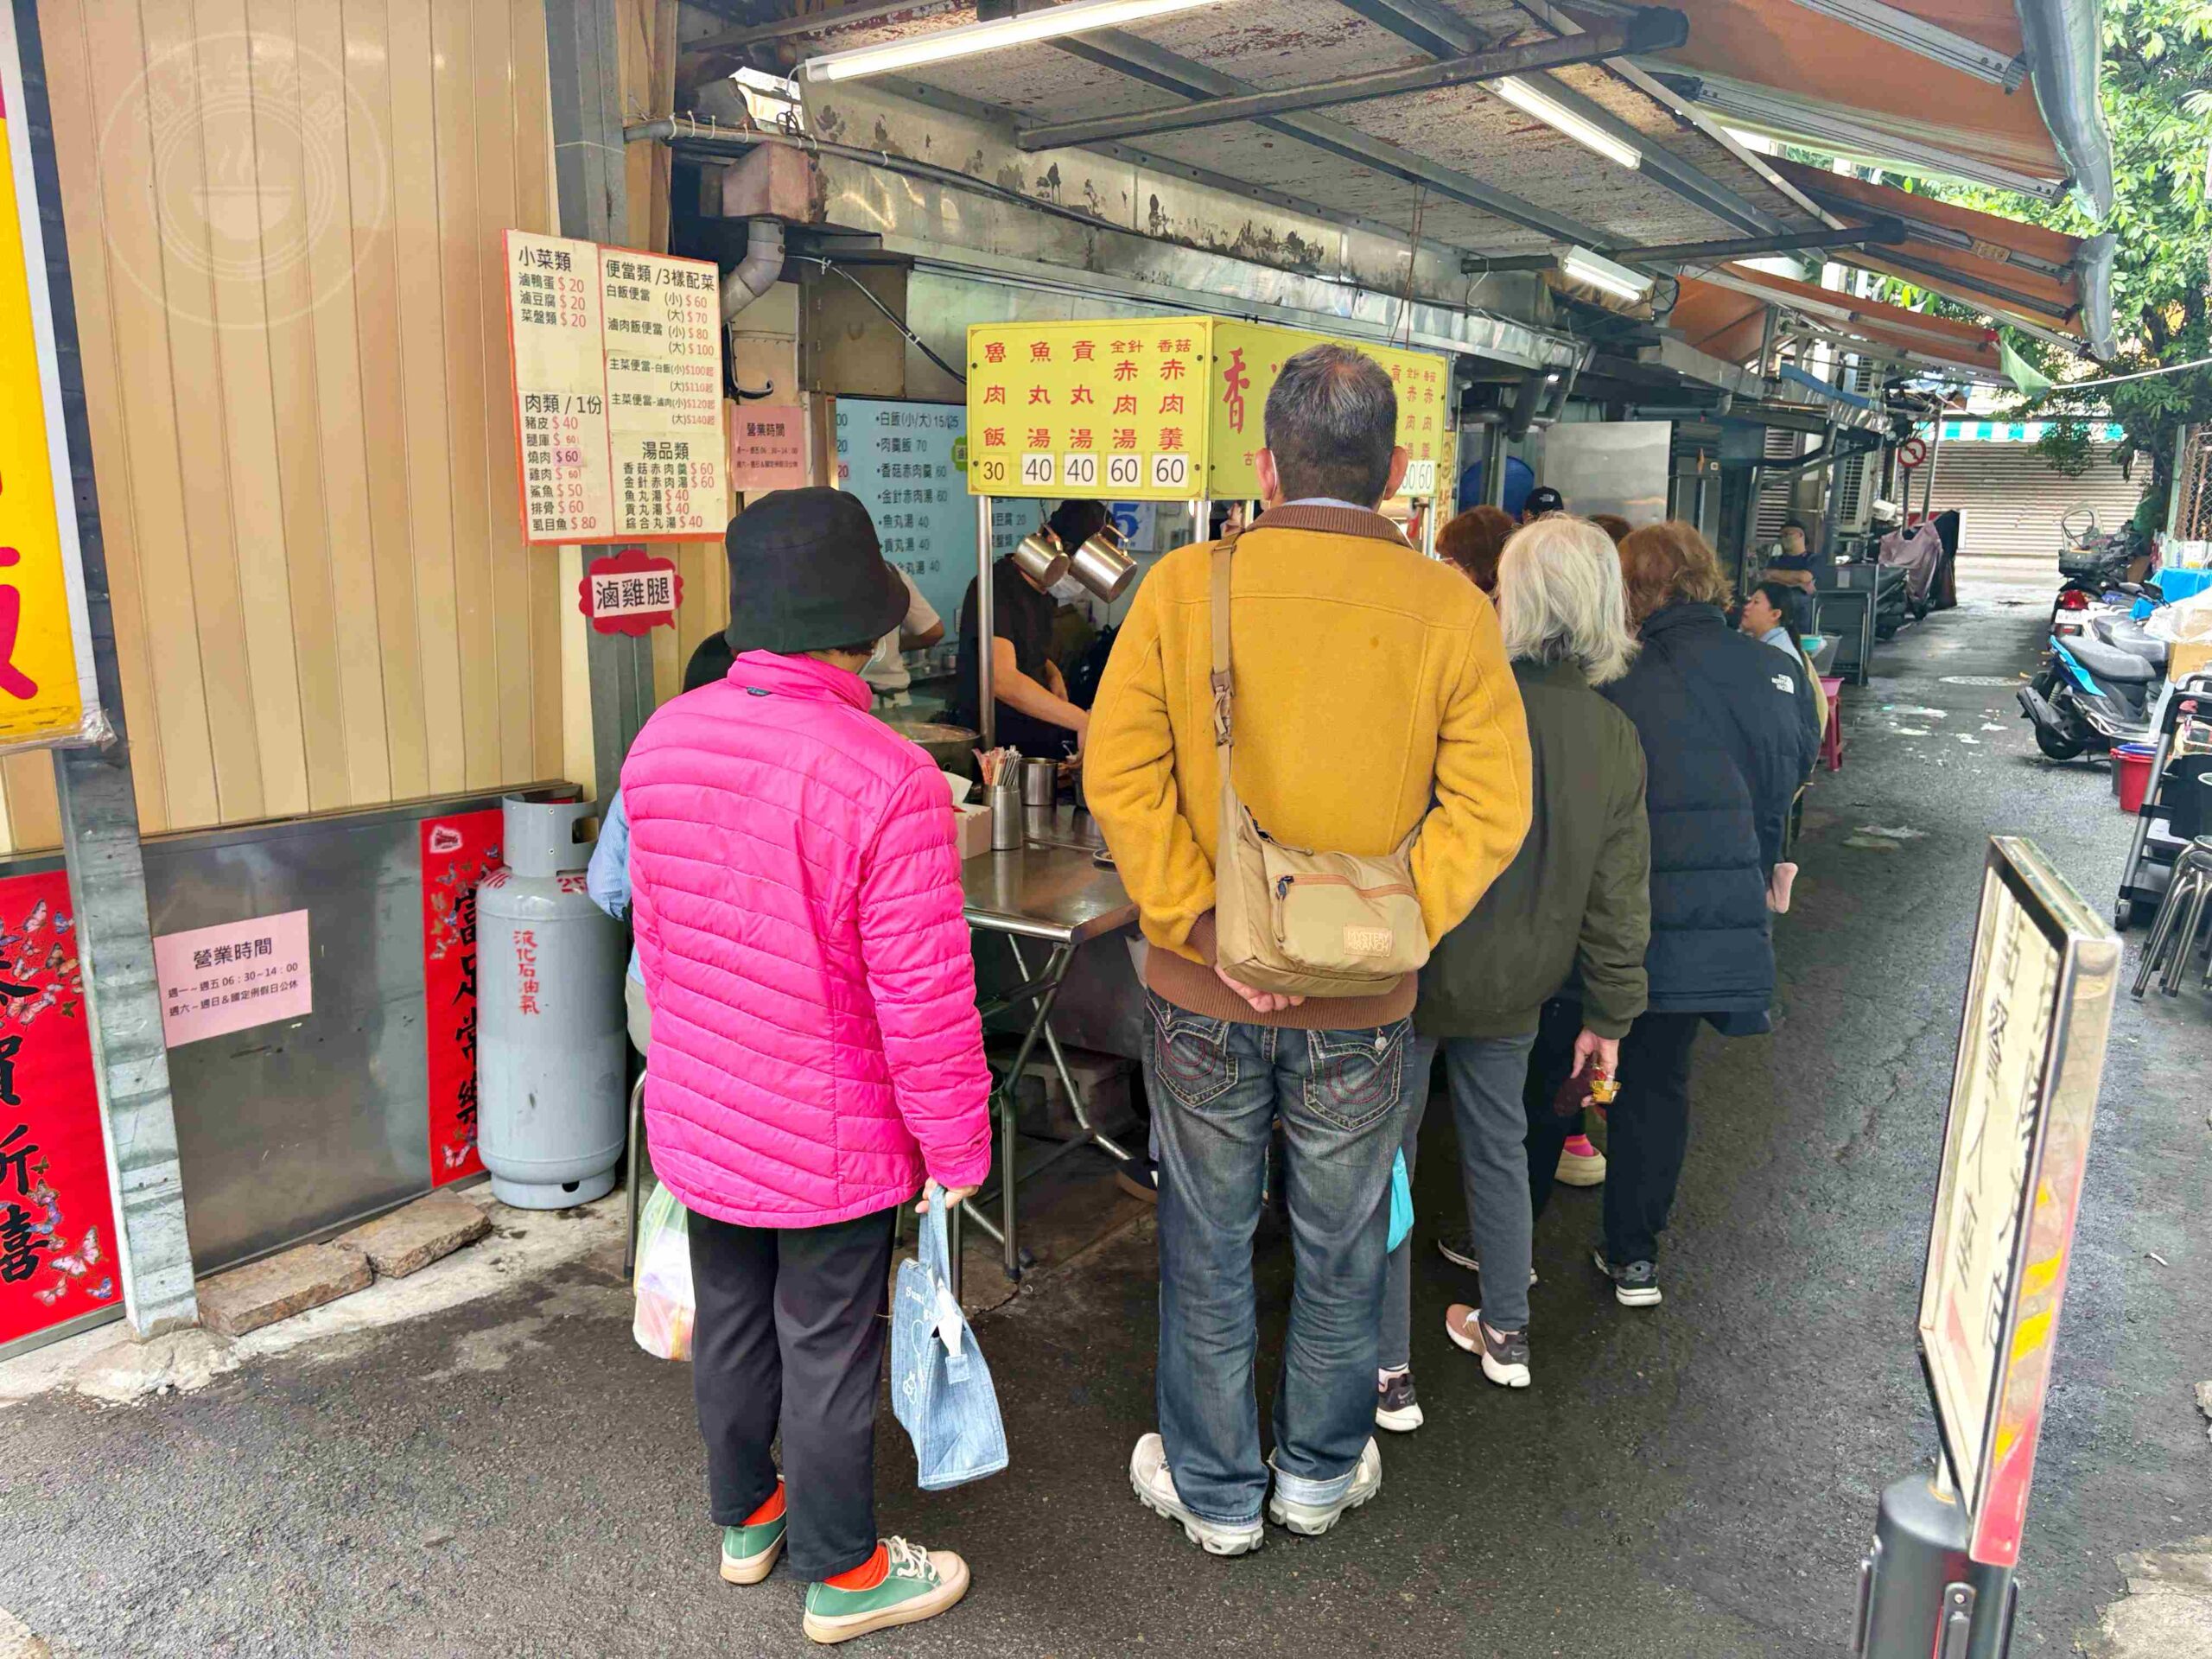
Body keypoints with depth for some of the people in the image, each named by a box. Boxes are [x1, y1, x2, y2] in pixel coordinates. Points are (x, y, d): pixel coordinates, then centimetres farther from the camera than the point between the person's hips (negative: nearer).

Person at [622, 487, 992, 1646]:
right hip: (831, 1139, -6)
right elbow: (923, 996, -23)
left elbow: (652, 930, 6)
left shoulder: (661, 741, -7)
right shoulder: (886, 782, -28)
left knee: (728, 1324, 23)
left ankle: (746, 1519, 46)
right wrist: (956, 1145, -9)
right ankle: (841, 1575, 34)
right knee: (827, 1354, 12)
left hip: (697, 1116, 6)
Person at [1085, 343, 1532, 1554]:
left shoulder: (1182, 585, -9)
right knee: (1340, 1250, 20)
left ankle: (1214, 1490, 35)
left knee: (1208, 1247, 17)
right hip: (1363, 1009, 1)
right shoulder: (1451, 611, -8)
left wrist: (1203, 928, -14)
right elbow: (1490, 808, -11)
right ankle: (1321, 1474, 41)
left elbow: (1121, 774, -14)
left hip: (1203, 996, 0)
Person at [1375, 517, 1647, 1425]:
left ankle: (1387, 1367, 17)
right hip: (1516, 984, 5)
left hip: (1414, 974, -5)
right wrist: (1608, 1015, 11)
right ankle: (1505, 1332, 39)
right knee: (1499, 1144, 23)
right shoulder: (1616, 737, -4)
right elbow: (1619, 897, 2)